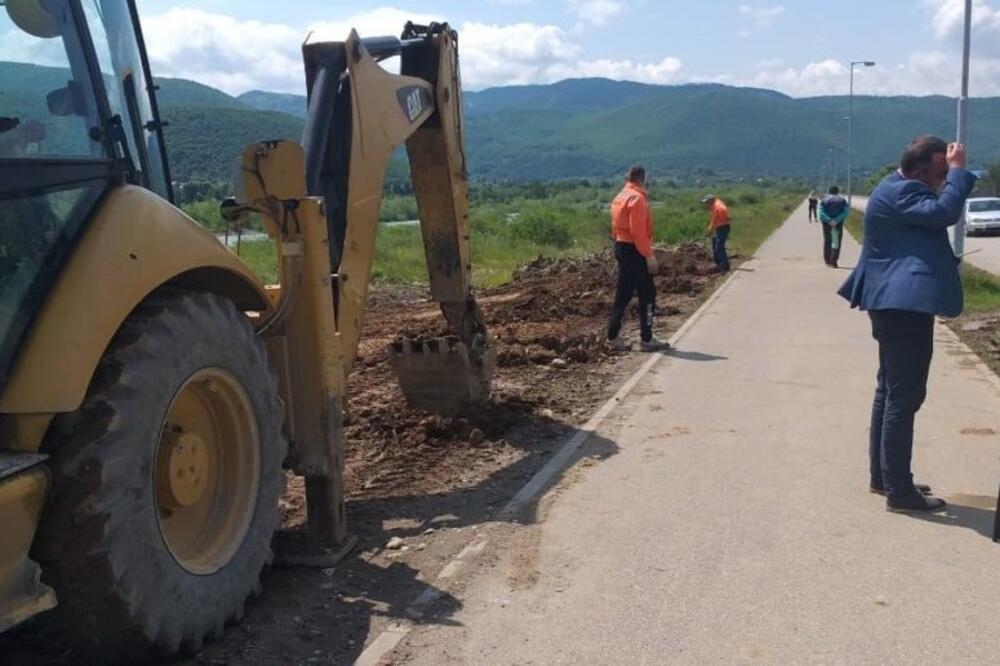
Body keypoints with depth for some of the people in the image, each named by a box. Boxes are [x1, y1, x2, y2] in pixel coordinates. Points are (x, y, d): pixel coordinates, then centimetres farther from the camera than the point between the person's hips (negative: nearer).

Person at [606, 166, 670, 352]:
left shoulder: (619, 198, 14)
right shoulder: (637, 198, -14)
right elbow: (639, 231, -21)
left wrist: (620, 244, 17)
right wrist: (650, 256, -20)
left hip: (621, 247, 9)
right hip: (634, 251, -9)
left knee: (623, 294, 13)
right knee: (647, 294, -2)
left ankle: (614, 337, 16)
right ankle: (646, 339, 1)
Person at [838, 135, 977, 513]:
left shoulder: (901, 189, 16)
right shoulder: (898, 193, -16)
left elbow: (938, 212, 22)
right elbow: (945, 212, -27)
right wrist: (959, 171, -16)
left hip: (898, 303, 12)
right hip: (905, 304, -12)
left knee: (891, 391, 17)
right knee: (905, 395, -8)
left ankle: (882, 475, 27)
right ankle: (898, 490, -2)